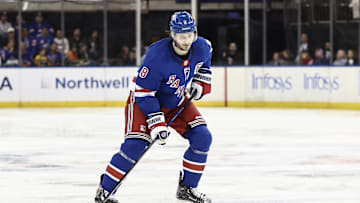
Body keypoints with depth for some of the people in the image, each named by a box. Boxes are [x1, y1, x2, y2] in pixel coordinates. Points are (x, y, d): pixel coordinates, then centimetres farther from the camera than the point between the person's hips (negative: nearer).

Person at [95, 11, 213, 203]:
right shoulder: (157, 56, -35)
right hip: (143, 100, -6)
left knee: (202, 137, -5)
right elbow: (143, 93, -29)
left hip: (175, 101, 6)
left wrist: (201, 78, 3)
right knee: (135, 144, -21)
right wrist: (156, 122, -32)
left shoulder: (201, 47, -17)